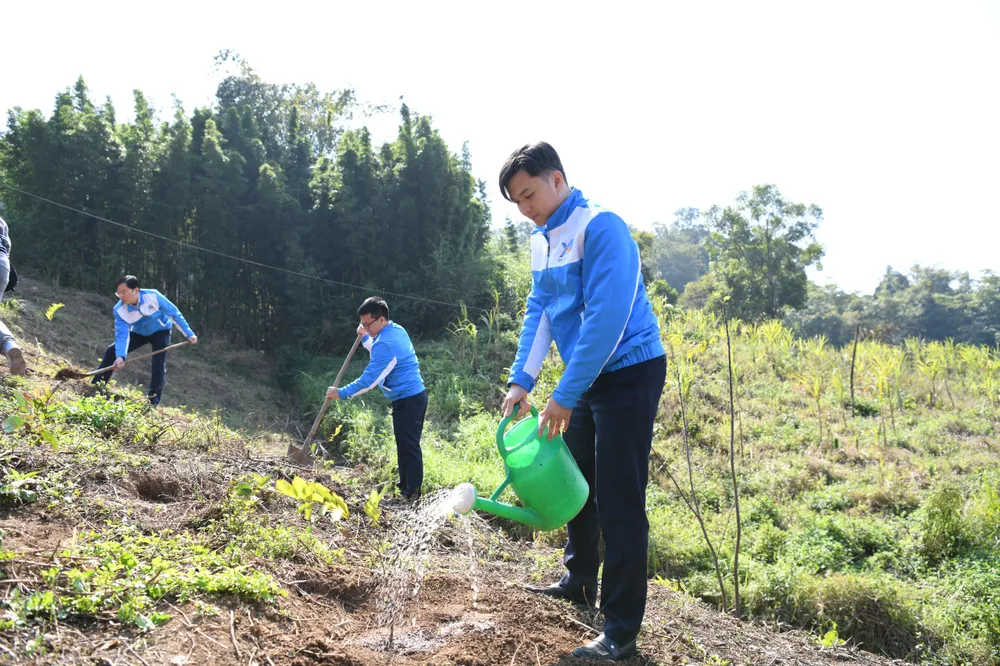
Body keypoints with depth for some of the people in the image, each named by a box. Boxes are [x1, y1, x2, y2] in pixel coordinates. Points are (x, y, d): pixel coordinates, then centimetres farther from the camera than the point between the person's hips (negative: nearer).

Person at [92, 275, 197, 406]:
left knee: (159, 364, -20)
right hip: (139, 333, 3)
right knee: (111, 351, -9)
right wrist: (120, 356, -49)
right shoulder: (119, 310, -27)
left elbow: (174, 313, -23)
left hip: (160, 331, -3)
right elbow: (122, 335, -31)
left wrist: (189, 334, -19)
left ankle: (153, 402, -10)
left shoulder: (153, 296, -34)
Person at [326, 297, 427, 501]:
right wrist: (365, 338, 20)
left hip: (407, 401, -10)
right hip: (414, 396, 10)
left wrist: (341, 393, -13)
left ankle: (412, 494, -1)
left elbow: (369, 380, -21)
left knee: (408, 447, -5)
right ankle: (405, 487, 26)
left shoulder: (385, 342, -21)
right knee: (407, 445, 17)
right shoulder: (397, 331, 10)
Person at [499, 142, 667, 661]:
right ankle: (579, 583, 37)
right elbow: (539, 312, 10)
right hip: (587, 379, 9)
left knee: (619, 502, -7)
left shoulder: (600, 228, -19)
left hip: (629, 372, -9)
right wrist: (521, 381, -1)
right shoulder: (542, 241, 8)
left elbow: (606, 319, -25)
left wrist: (564, 397, -23)